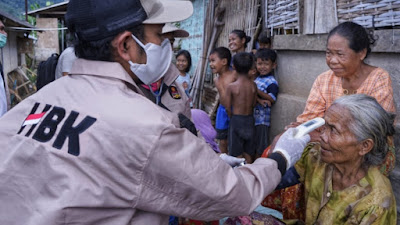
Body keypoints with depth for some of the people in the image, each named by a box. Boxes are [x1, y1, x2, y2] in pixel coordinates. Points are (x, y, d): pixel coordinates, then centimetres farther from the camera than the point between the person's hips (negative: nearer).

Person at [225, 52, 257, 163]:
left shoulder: (231, 86, -16)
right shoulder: (253, 85, -6)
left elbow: (228, 108, -9)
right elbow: (254, 104, 1)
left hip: (236, 119, -4)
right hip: (250, 119, 4)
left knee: (237, 152, 7)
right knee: (248, 151, 17)